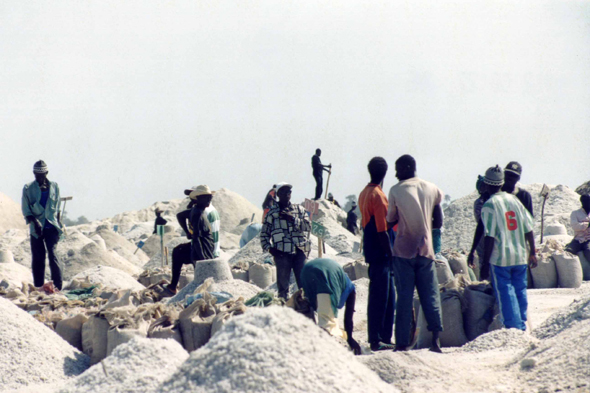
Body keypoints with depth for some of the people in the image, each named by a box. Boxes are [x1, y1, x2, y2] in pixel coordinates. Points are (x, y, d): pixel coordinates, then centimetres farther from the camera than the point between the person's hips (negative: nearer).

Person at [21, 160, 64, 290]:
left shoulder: (54, 186, 6)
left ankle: (58, 286, -12)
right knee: (38, 258, 3)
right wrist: (35, 222, -17)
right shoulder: (28, 188, 1)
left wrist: (59, 224, 9)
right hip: (36, 229, 0)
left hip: (51, 226, 0)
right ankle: (38, 287, 11)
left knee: (52, 253, -13)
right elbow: (26, 211, -2)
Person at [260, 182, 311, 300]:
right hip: (282, 253, -1)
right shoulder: (272, 212, 10)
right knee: (282, 282, -2)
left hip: (299, 250, 1)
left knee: (303, 281, -3)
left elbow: (308, 226, 1)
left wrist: (292, 218, -10)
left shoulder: (299, 209, 13)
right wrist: (268, 247, -2)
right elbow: (264, 233, 13)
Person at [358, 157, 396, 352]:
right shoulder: (378, 196, -15)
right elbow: (383, 231, -18)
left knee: (388, 298, 13)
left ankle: (384, 339, 16)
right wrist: (391, 256, -15)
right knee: (380, 297, -5)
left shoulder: (364, 194, 13)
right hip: (381, 254, -9)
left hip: (372, 252, 9)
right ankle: (376, 340, -3)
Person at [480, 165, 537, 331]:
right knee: (520, 291, 14)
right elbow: (529, 229, 6)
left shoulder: (489, 205, -10)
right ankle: (522, 327, 21)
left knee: (505, 293, 1)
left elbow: (490, 236, -14)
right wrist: (532, 253, 14)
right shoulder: (514, 199, 5)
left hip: (500, 257, -5)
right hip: (520, 256, 5)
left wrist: (485, 261, -8)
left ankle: (514, 328, -2)